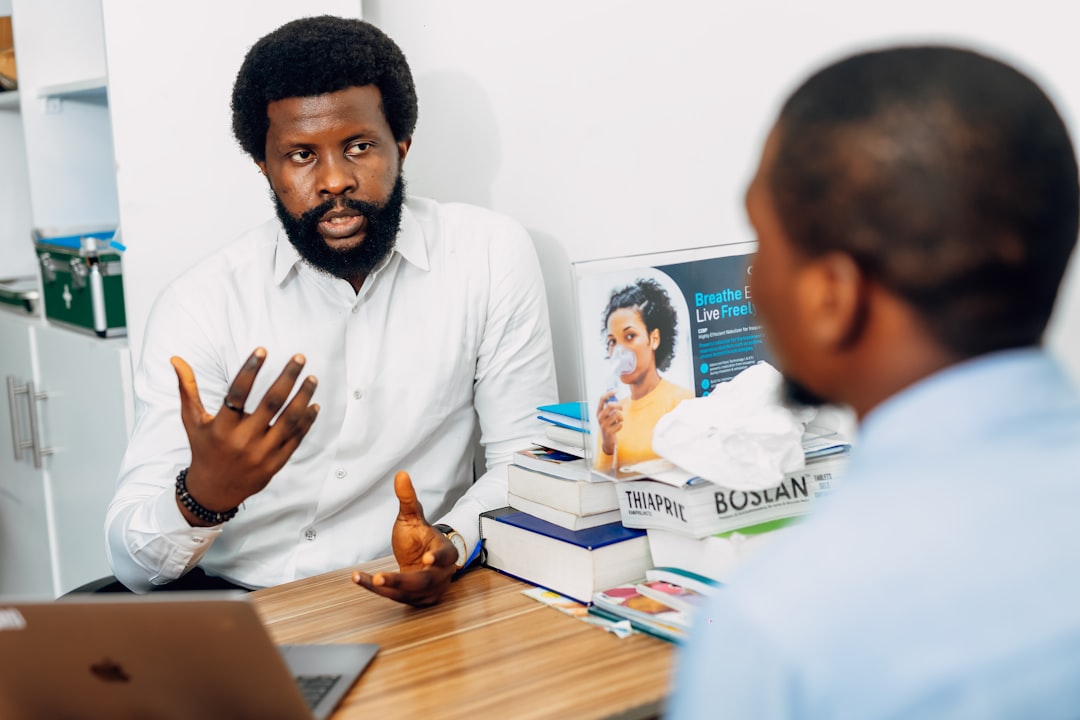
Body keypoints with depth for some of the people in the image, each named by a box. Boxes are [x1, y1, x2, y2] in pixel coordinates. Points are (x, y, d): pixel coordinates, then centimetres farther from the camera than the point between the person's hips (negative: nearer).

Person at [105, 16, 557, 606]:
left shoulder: (493, 255, -4)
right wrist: (204, 495, -31)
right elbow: (133, 563, -8)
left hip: (405, 602, 0)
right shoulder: (200, 305, -6)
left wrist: (454, 541, -22)